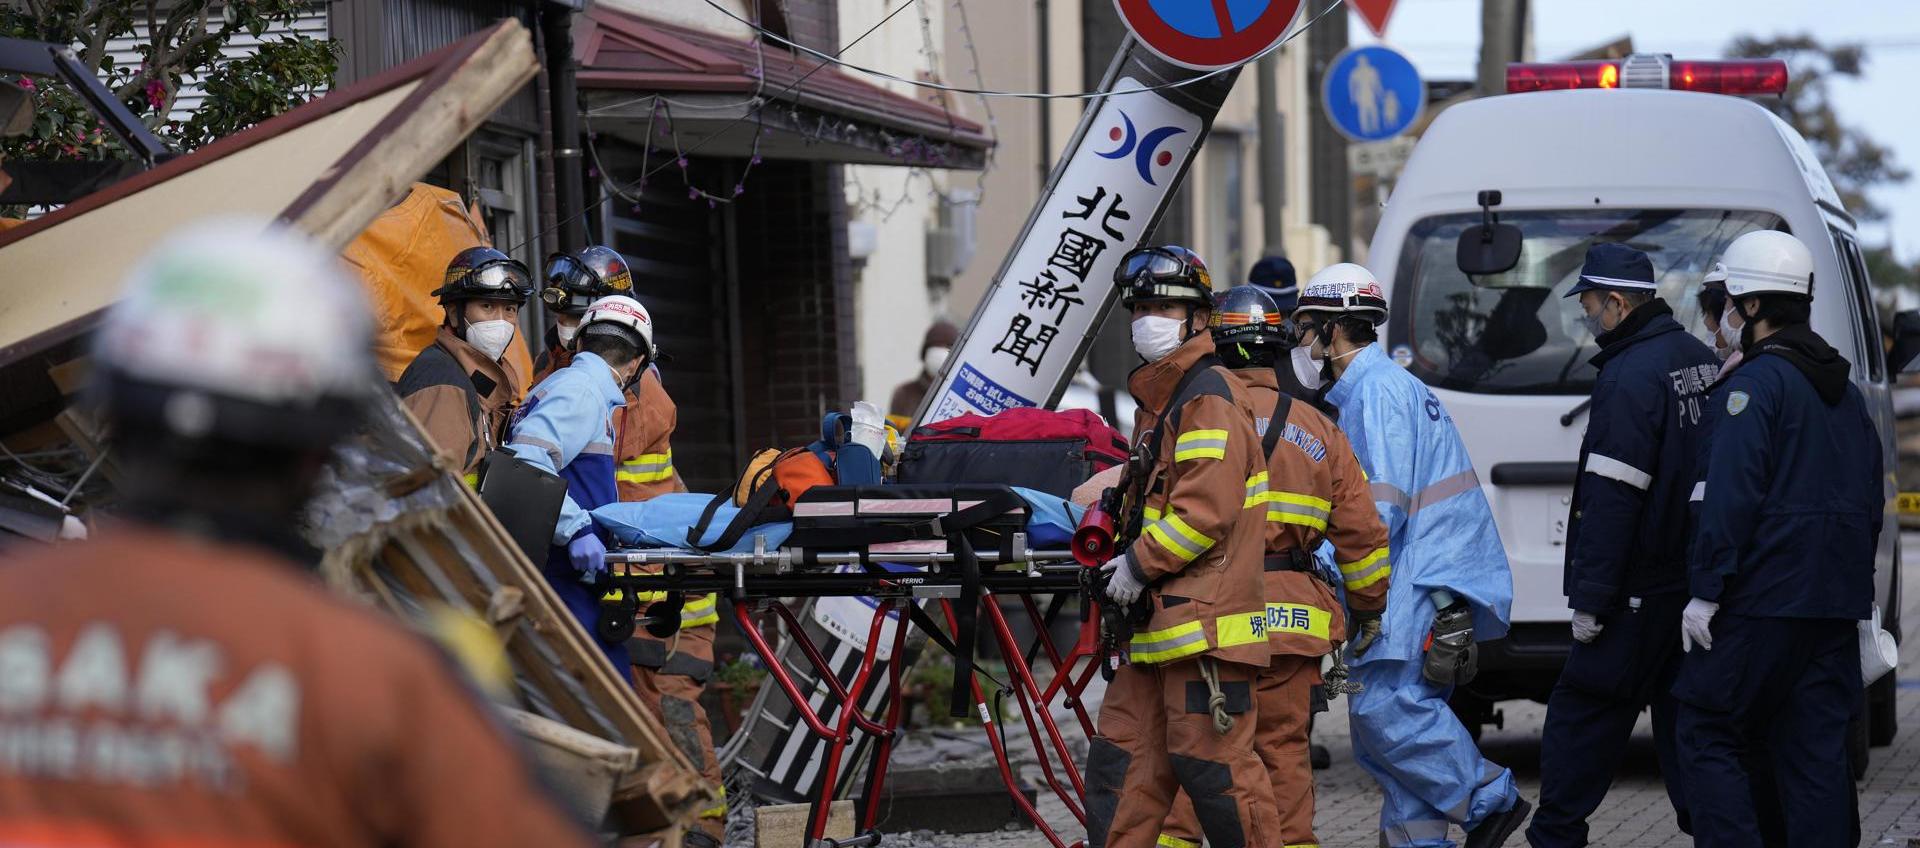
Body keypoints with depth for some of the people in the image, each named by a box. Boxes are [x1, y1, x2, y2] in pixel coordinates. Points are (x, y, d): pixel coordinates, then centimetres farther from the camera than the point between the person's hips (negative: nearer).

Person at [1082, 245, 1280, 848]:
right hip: (1159, 618, 10)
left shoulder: (1207, 396, -11)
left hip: (1204, 618, -10)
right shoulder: (1160, 396, 21)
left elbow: (1206, 509, -20)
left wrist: (1141, 563, -12)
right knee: (1124, 755, 9)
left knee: (1209, 763, -8)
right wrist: (1129, 561, 16)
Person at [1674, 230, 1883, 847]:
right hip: (1836, 602, 8)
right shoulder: (1845, 391, 16)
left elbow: (1731, 497, -18)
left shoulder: (1755, 383, -11)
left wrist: (1706, 592, -16)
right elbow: (1870, 496, 20)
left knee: (1706, 733, 0)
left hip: (1763, 595, -8)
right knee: (1816, 745, 8)